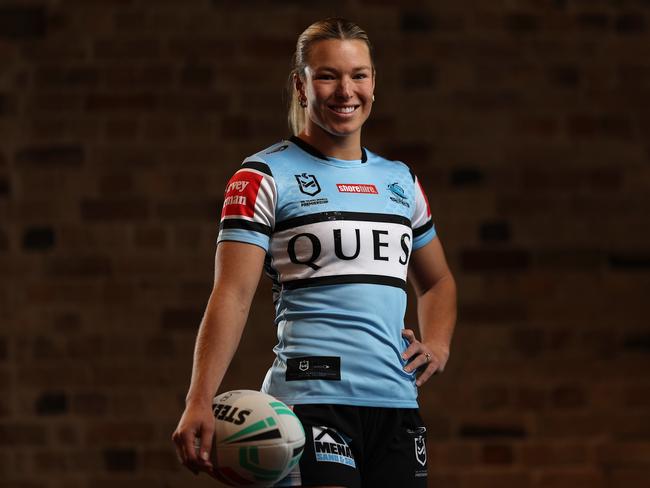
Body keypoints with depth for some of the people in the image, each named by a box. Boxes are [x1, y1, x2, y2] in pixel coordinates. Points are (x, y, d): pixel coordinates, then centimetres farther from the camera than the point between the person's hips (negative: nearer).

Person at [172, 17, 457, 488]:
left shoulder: (401, 180, 17)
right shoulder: (265, 177, -1)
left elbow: (437, 281, 31)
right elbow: (232, 295, -10)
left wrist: (438, 344, 10)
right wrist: (199, 404, -20)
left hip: (397, 402, 6)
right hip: (309, 398, -6)